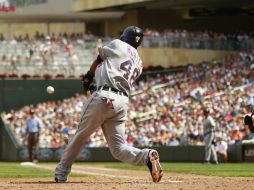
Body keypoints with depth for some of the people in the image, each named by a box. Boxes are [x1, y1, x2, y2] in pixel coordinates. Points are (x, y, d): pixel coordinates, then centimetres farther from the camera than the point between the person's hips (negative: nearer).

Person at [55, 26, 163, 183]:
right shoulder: (138, 64, 23)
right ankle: (147, 156, -23)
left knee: (81, 135, 6)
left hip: (103, 98, -5)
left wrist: (89, 76, 38)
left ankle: (61, 174, 12)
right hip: (123, 102, 5)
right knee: (118, 148, 4)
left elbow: (99, 59, 21)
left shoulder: (118, 45, 7)